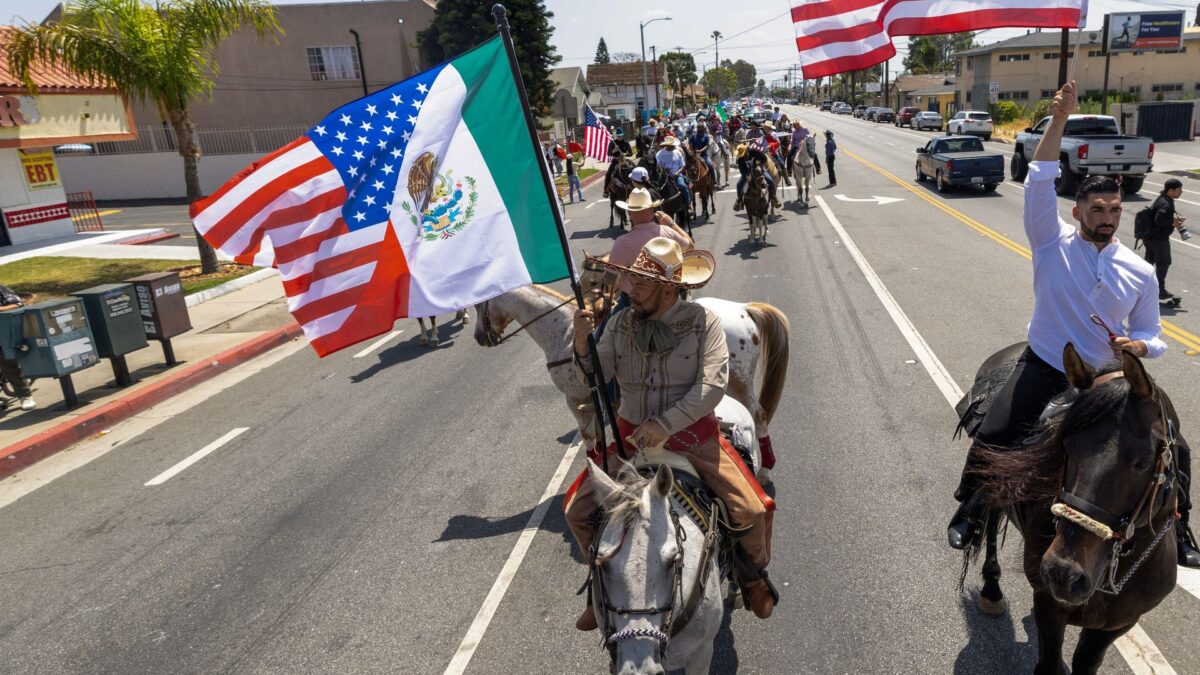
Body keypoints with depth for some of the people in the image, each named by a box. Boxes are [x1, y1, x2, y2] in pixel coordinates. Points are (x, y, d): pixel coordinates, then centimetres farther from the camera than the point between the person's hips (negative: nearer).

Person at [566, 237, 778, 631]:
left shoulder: (703, 321, -10)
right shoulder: (621, 323, 0)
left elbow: (712, 385, -18)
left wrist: (664, 426, -25)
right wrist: (582, 345, -26)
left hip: (693, 435, -3)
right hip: (633, 437, 3)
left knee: (752, 511, -11)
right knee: (577, 510, -4)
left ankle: (753, 574, 25)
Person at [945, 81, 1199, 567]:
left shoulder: (1140, 273, 2)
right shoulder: (1053, 244, -6)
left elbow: (1151, 334, 11)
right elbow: (1039, 184, -18)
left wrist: (1139, 345, -13)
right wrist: (1058, 121, -25)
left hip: (1110, 379, 3)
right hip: (1046, 369, -3)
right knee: (993, 436, -20)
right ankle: (969, 512, 5)